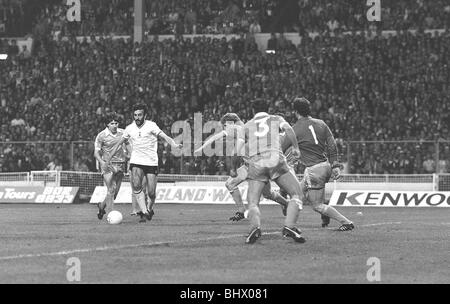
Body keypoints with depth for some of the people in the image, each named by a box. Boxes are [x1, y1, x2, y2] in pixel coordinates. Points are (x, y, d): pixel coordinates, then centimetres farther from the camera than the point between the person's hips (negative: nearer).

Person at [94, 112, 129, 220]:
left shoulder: (122, 133, 5)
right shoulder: (101, 136, -7)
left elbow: (128, 145, 22)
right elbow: (96, 152, -5)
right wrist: (102, 162, -22)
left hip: (120, 165, 4)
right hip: (107, 165, -4)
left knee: (115, 191, 5)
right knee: (111, 189, -17)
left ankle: (102, 206, 31)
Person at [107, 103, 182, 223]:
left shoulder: (151, 126, -9)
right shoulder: (129, 128, 2)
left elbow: (164, 136, -20)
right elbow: (119, 143, 15)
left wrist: (174, 144, -40)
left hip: (151, 162, -2)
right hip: (136, 162, 2)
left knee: (151, 192, -3)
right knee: (136, 185, -23)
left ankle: (150, 209, 29)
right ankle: (144, 212, -20)